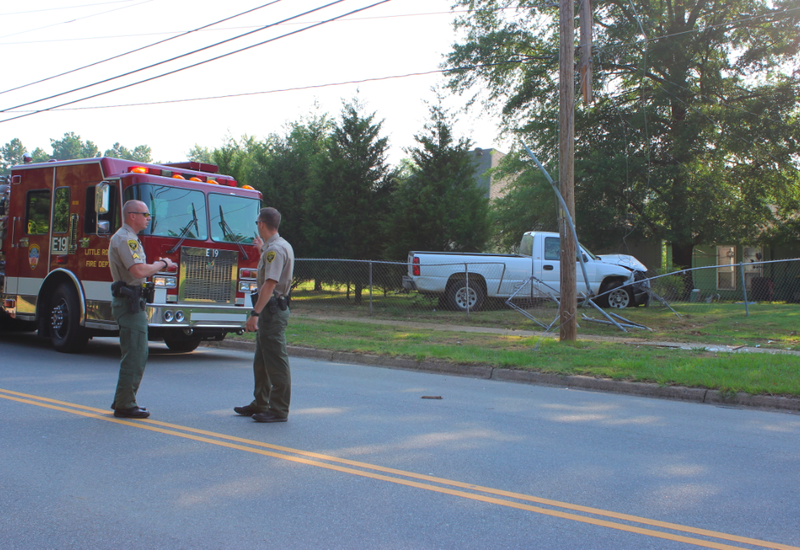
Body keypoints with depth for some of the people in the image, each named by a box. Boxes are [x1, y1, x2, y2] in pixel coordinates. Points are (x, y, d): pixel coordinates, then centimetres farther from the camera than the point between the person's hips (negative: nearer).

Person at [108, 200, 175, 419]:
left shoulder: (129, 238, 21)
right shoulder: (125, 239, -14)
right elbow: (140, 271, -25)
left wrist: (159, 265, 10)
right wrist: (161, 264, -10)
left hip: (132, 302, 11)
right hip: (129, 302, -11)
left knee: (136, 354, 15)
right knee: (135, 355, -9)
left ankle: (124, 401, 22)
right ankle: (125, 405, -5)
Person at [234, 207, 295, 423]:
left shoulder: (275, 249, -17)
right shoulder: (277, 246, 16)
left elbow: (270, 284, -25)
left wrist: (255, 313, -27)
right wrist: (263, 247, 51)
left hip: (272, 308, -11)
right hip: (271, 310, 11)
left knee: (276, 361, -7)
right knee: (262, 361, 17)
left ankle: (279, 410, -3)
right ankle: (261, 403, 25)